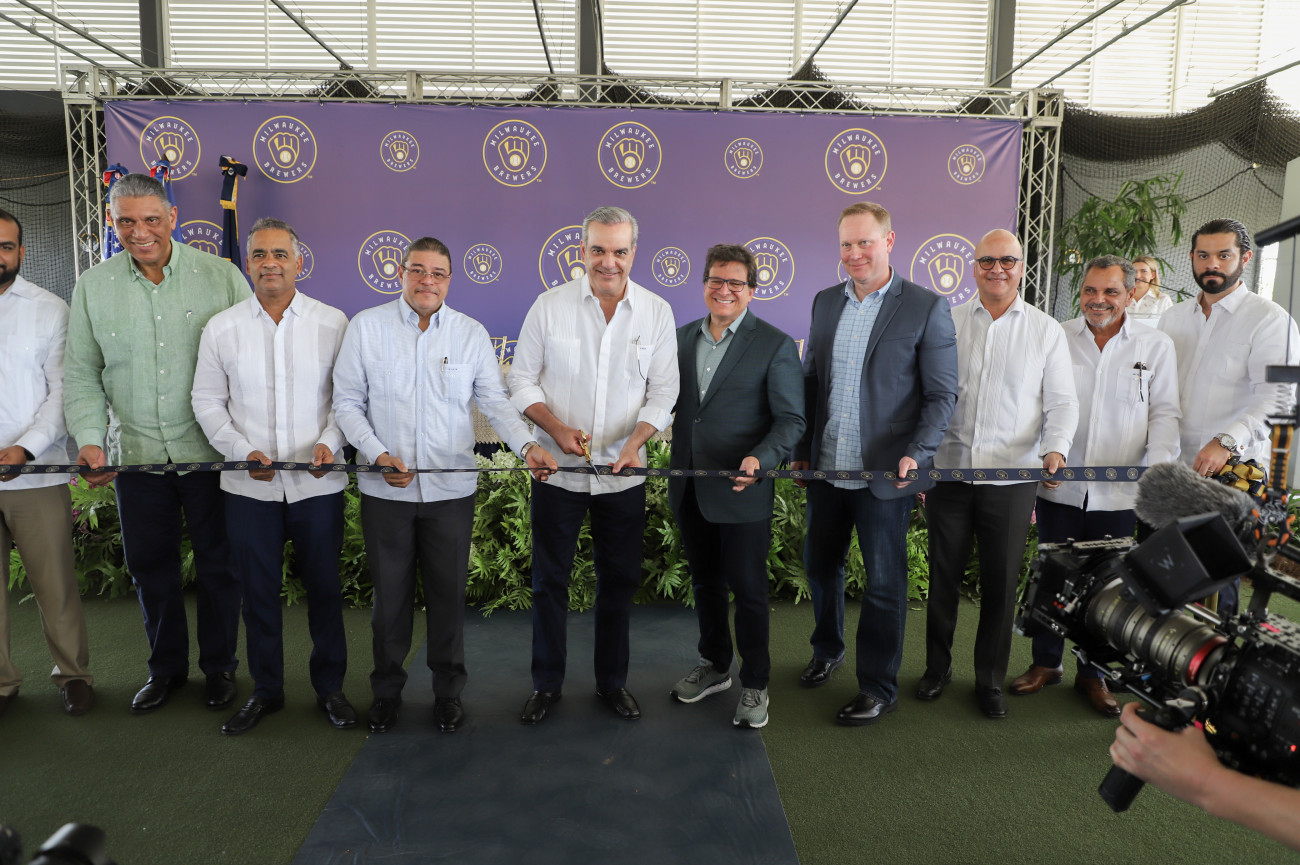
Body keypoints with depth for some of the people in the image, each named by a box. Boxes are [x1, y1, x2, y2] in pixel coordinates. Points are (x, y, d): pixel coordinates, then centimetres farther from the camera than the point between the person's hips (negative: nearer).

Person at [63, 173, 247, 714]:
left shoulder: (220, 276, -5)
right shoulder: (92, 287, 3)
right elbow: (82, 374, 7)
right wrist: (90, 439, -7)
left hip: (210, 450, -2)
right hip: (136, 453, 3)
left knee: (217, 565, 9)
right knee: (150, 566, 14)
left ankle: (219, 666, 29)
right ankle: (166, 666, 34)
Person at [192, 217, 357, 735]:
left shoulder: (333, 323, -1)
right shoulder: (221, 328, 3)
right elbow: (207, 401, 6)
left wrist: (330, 443, -14)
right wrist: (243, 451, -8)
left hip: (318, 484, -1)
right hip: (249, 487, 2)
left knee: (324, 587, 9)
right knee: (258, 590, 12)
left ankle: (330, 687, 27)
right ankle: (266, 690, 30)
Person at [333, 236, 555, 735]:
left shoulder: (471, 334, 3)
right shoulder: (366, 327, 0)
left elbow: (495, 402, 1)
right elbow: (347, 403, 1)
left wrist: (527, 446, -16)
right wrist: (378, 455, -12)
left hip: (451, 489, 1)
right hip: (385, 489, 0)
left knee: (449, 594, 10)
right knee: (390, 595, 11)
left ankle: (448, 691, 29)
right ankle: (386, 690, 32)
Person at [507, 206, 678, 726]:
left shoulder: (657, 312, -1)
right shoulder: (549, 307, -4)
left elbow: (663, 390, 0)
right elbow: (522, 379, 1)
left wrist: (635, 442, -16)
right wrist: (557, 428, -15)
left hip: (624, 473, 1)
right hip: (557, 469, -1)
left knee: (619, 580, 11)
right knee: (549, 580, 9)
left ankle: (612, 682, 30)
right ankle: (546, 683, 27)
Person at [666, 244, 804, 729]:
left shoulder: (775, 346, -7)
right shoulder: (683, 338, 8)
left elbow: (791, 420, -10)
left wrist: (760, 460, -26)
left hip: (742, 492, -5)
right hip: (689, 489, 5)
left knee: (747, 590, 5)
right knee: (705, 582, 19)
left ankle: (755, 685, 24)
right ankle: (714, 666, 38)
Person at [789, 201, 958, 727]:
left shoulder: (926, 308, -7)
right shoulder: (825, 302, 9)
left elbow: (942, 394, -7)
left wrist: (916, 455, -19)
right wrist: (801, 448, 11)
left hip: (885, 474, -5)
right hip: (826, 467, 5)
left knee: (884, 584, 6)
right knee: (820, 565, 19)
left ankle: (879, 688, 23)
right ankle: (827, 650, 44)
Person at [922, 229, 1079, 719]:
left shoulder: (1046, 331, 5)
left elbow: (1062, 401, 3)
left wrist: (1056, 448, -15)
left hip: (1012, 476, -1)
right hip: (949, 471, 1)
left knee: (1000, 583, 7)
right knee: (943, 576, 10)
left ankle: (990, 681, 24)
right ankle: (937, 667, 29)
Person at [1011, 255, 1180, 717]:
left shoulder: (1156, 345, 4)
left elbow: (1164, 412, 2)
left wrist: (1159, 467, -13)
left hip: (1119, 493, 0)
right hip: (1059, 487, 1)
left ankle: (1093, 675, 26)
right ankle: (1045, 662, 29)